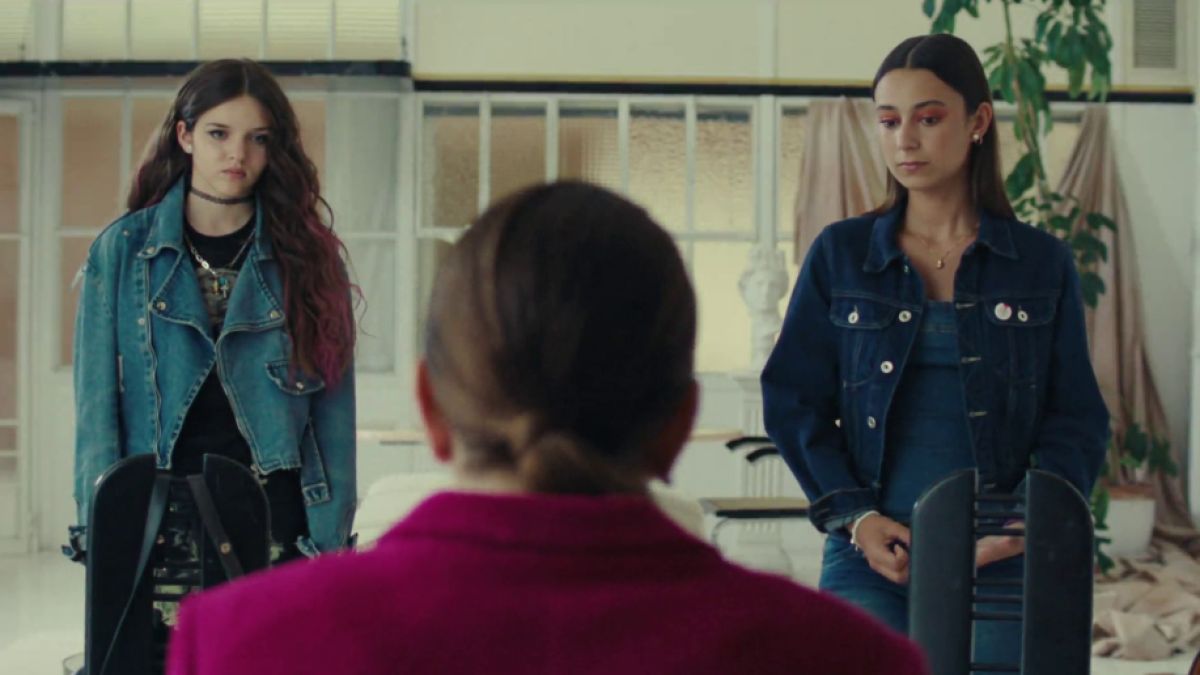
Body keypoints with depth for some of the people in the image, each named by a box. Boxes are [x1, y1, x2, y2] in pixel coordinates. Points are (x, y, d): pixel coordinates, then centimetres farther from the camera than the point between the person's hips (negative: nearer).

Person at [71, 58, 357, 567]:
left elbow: (334, 409, 3)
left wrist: (330, 543, -5)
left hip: (275, 512, 0)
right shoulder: (122, 249, 6)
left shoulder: (307, 255, 6)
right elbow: (98, 403, 3)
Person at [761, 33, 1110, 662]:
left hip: (999, 558, 0)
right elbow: (793, 400, 7)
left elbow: (1075, 419, 7)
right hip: (870, 551, 0)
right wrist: (852, 515, -6)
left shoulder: (1041, 263, 7)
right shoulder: (840, 255, 7)